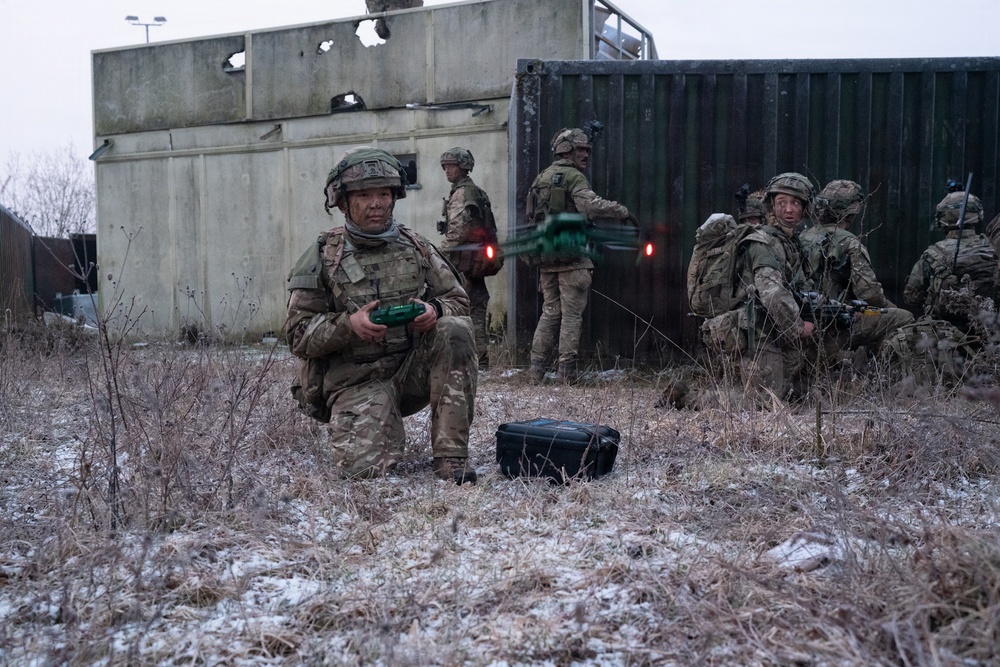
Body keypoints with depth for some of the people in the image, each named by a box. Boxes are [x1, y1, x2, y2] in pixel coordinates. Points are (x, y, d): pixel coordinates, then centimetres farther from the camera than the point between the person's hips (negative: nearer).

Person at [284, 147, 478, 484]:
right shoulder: (323, 257, 0)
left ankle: (450, 454, -22)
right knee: (363, 465, -25)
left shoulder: (415, 247, 8)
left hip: (414, 367, 3)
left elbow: (458, 301, 10)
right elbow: (298, 335, -2)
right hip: (358, 380, -2)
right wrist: (349, 324, -21)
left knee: (454, 329, -27)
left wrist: (435, 310, -14)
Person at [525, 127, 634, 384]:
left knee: (549, 311, 13)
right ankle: (566, 369, -1)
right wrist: (622, 211, -25)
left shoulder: (541, 178, 17)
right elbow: (591, 204, -26)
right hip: (571, 256, -7)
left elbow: (533, 218, 22)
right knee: (572, 314, -2)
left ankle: (537, 365, 11)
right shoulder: (574, 177, -8)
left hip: (545, 255, 7)